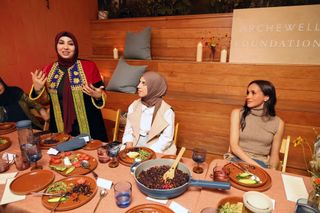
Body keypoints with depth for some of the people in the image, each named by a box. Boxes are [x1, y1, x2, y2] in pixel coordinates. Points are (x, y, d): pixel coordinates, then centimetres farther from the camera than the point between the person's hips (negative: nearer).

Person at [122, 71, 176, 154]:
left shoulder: (166, 111, -10)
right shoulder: (134, 105, 4)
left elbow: (166, 138, -11)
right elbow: (128, 130, 7)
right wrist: (129, 148, -9)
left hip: (156, 151, -3)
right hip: (135, 147, 4)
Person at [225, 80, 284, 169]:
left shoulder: (278, 123, 3)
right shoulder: (237, 113, 0)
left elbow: (274, 154, 9)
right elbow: (234, 146, -8)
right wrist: (254, 165, -19)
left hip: (261, 163, 0)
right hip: (237, 159, 0)